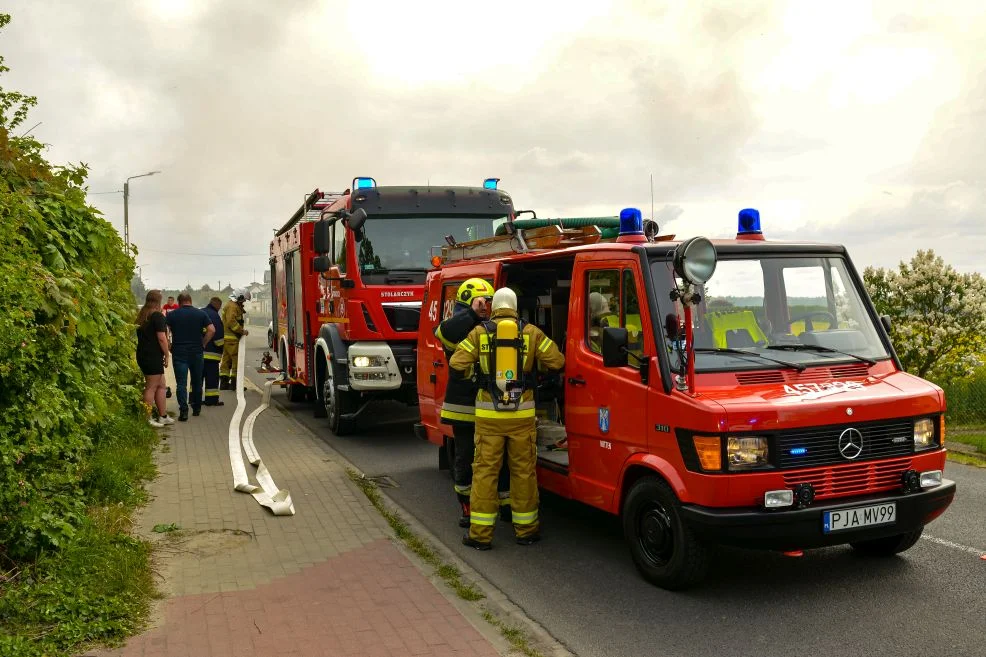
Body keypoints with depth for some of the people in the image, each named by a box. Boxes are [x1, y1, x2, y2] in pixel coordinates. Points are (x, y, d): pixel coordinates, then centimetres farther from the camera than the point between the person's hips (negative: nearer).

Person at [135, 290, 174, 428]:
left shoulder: (142, 316, 14)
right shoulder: (158, 316, -12)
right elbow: (162, 338, -17)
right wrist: (167, 354, -8)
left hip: (143, 354, 9)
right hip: (153, 356, -9)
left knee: (161, 385, 14)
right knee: (151, 387, -4)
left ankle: (163, 416, 18)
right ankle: (148, 419, -1)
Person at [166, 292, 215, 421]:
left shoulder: (172, 315, 0)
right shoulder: (201, 314, 2)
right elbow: (211, 330, -6)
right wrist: (203, 344, 2)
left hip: (179, 352, -1)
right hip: (197, 352, 2)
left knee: (181, 383, -1)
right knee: (197, 381, 16)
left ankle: (183, 411, -10)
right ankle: (197, 408, 25)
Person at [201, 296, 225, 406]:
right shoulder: (214, 315, -12)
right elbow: (218, 335, -15)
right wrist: (221, 348, -5)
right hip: (210, 352, -8)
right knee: (212, 376, -3)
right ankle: (211, 399, -2)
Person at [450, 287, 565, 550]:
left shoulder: (479, 333, 0)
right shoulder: (531, 332, 1)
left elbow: (456, 364, -4)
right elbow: (557, 361, 1)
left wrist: (474, 371, 17)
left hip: (488, 414, 0)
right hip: (522, 414, 1)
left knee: (485, 471, 6)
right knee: (524, 471, 11)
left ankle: (480, 533, 8)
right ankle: (526, 530, 19)